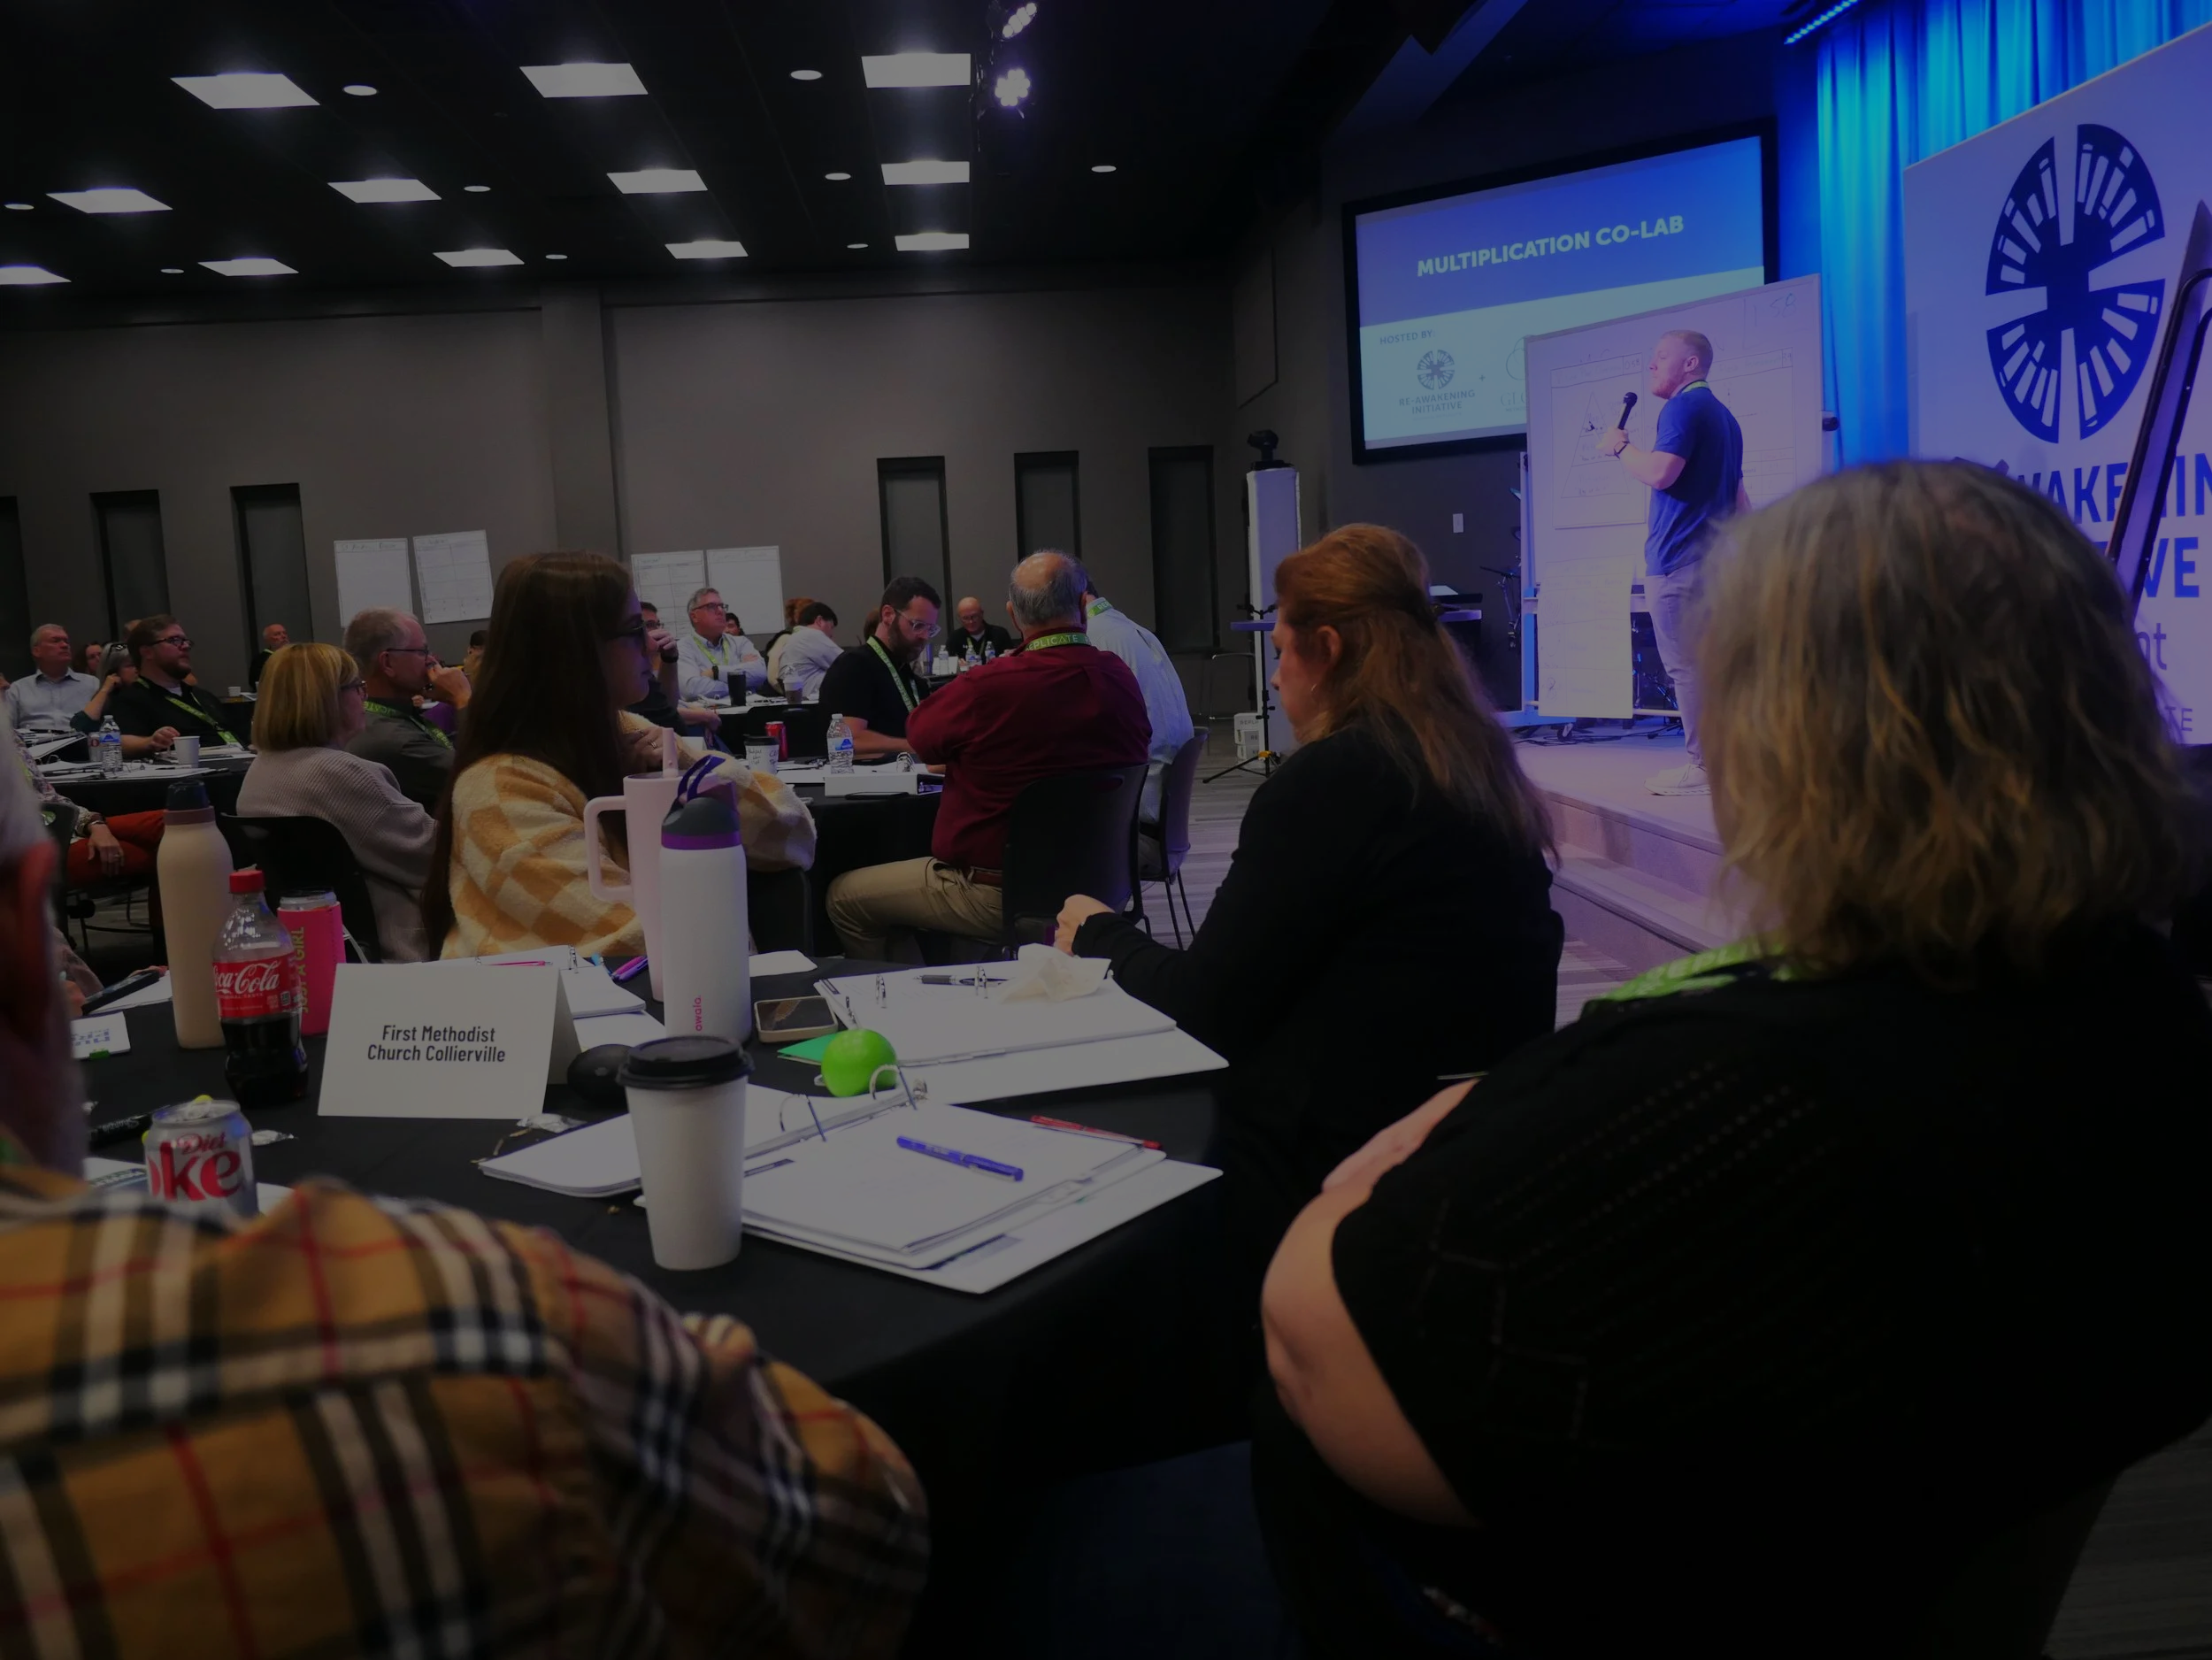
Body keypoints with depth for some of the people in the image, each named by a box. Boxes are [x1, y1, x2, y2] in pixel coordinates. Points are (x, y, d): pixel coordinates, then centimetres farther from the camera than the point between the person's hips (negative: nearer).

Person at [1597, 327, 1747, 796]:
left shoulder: (1685, 407, -8)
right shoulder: (1723, 416, 23)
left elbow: (1659, 472, -22)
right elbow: (1740, 498, 25)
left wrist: (1619, 447, -5)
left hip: (1678, 560, -10)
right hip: (1714, 559, 10)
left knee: (1687, 666, -9)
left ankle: (1703, 767, -9)